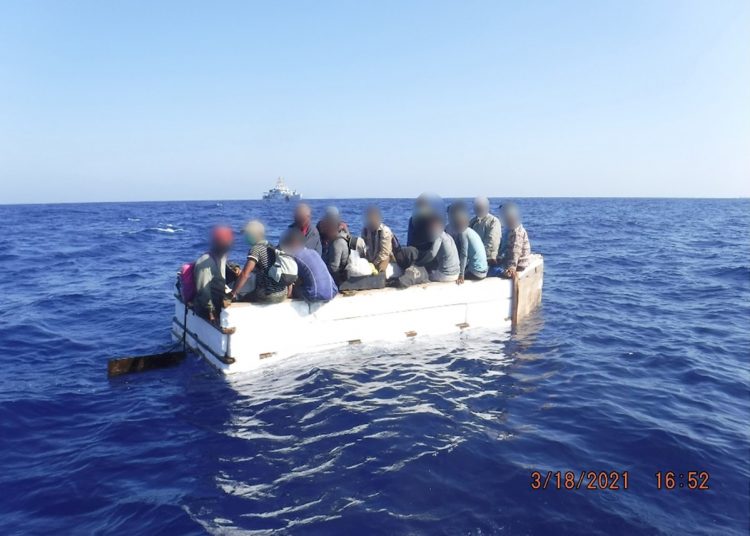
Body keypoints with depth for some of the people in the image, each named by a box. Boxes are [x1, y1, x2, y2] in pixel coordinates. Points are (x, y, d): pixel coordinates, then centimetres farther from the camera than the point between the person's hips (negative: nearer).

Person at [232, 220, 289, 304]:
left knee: (240, 299, 17)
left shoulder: (256, 249, -12)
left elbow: (245, 274, -22)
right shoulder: (272, 247, 9)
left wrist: (233, 293, -17)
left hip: (268, 296, -7)